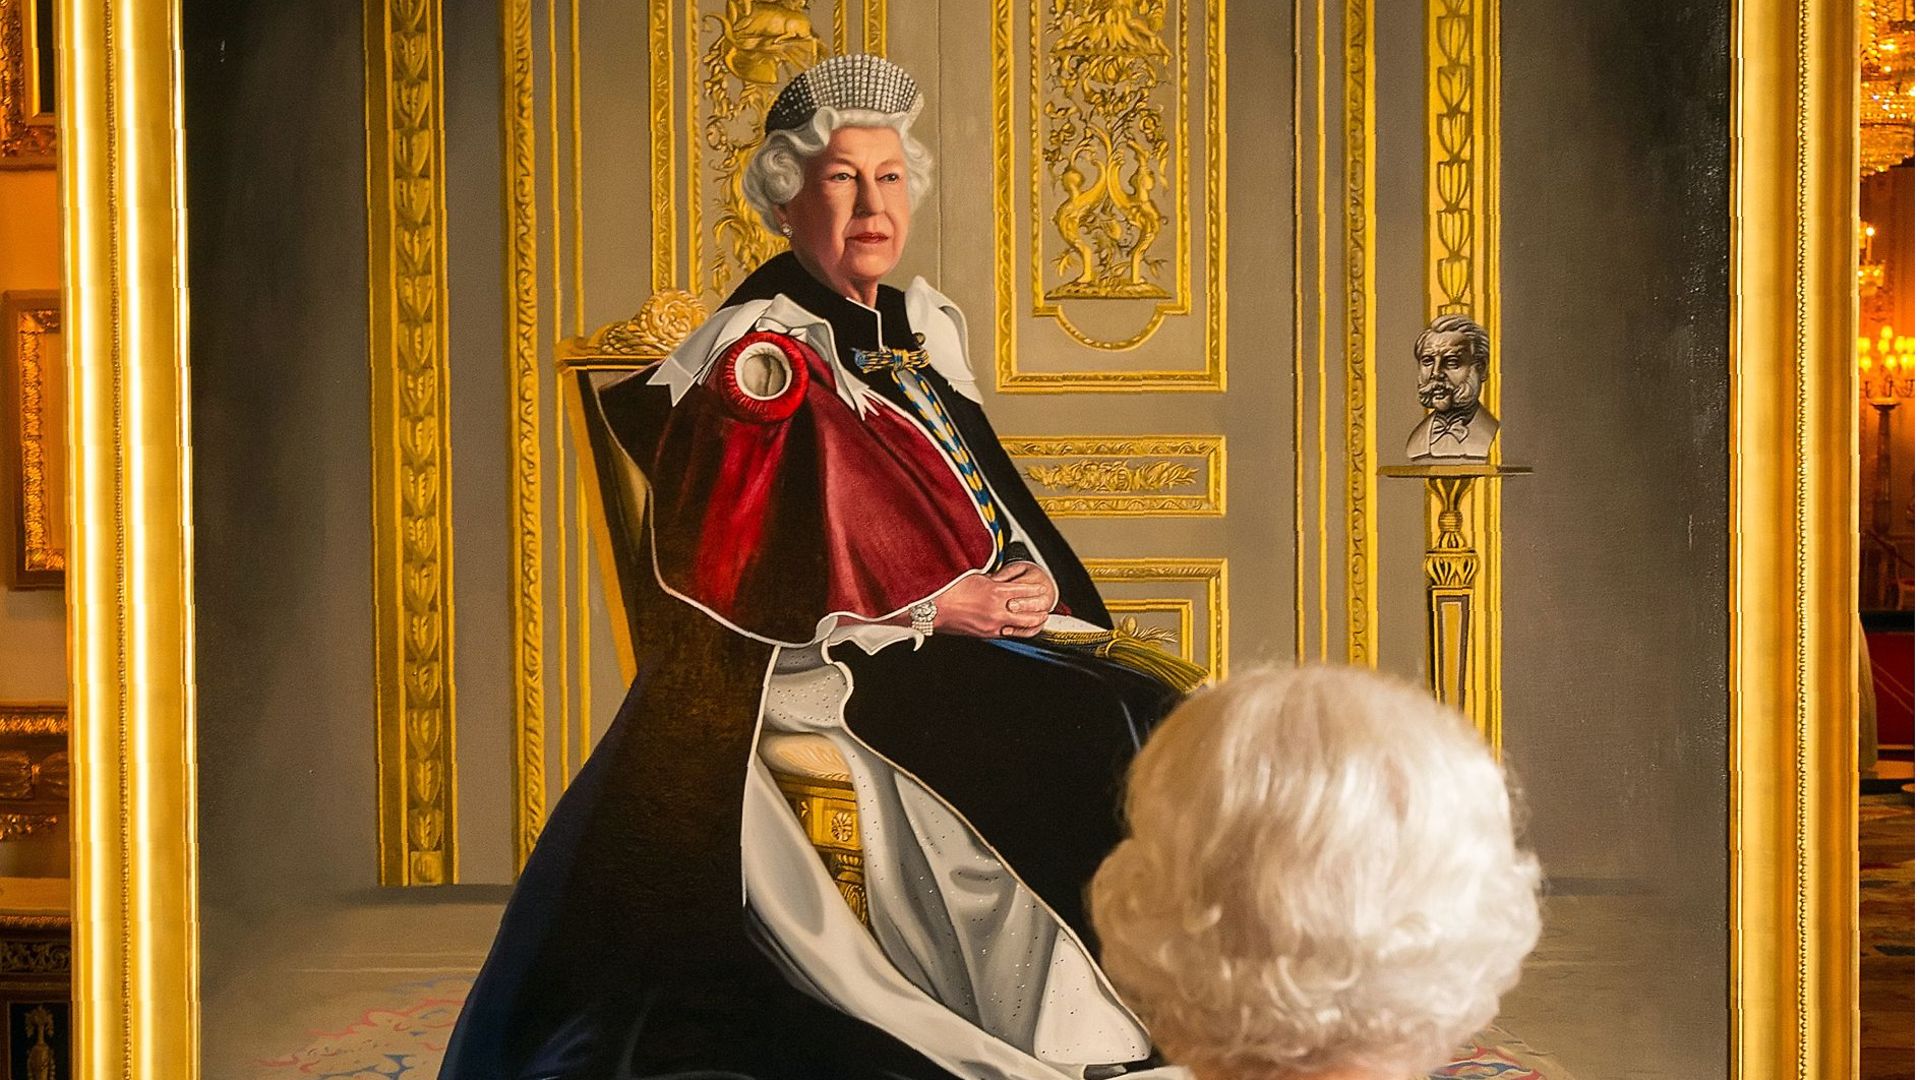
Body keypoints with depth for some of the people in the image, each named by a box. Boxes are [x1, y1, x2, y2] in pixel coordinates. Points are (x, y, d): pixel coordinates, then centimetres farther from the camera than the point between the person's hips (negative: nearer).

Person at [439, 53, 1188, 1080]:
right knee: (1078, 747, -26)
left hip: (972, 627, 8)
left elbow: (996, 497, 20)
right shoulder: (760, 351, -7)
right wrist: (934, 607, -17)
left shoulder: (924, 329, 16)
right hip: (819, 668, -7)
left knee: (1154, 721, -14)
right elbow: (738, 573, -15)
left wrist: (1035, 576, -3)